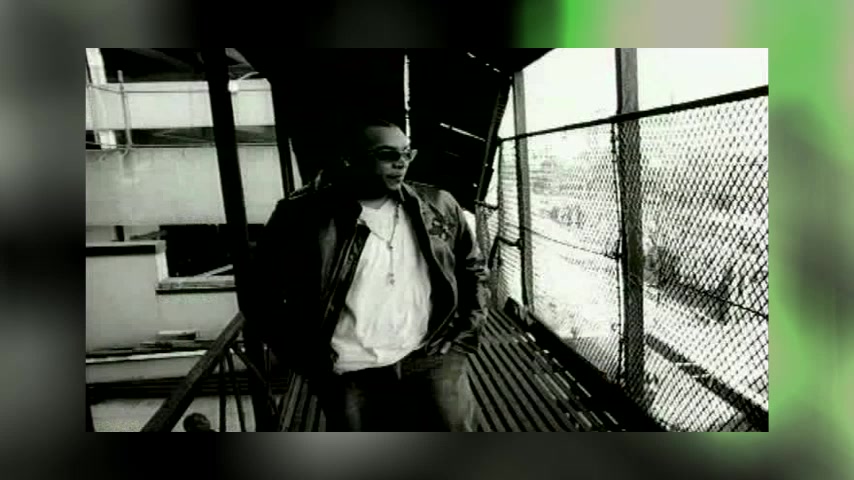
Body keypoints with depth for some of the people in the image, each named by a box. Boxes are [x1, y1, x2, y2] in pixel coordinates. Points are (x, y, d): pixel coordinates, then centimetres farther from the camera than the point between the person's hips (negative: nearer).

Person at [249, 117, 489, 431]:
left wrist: (465, 337, 6)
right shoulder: (303, 215, -7)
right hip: (350, 375, -1)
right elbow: (266, 293, -1)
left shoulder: (438, 207, 4)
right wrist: (310, 361, -2)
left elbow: (474, 269, 14)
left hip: (431, 360, 2)